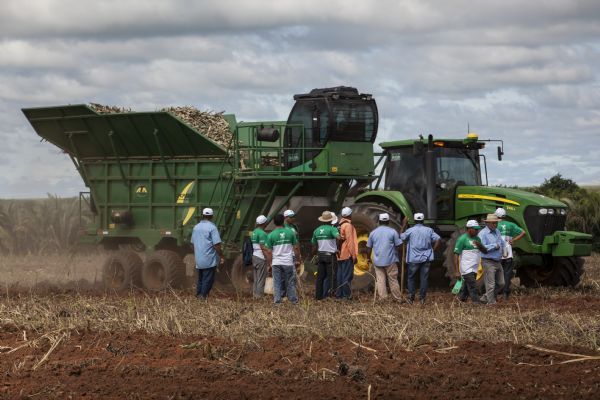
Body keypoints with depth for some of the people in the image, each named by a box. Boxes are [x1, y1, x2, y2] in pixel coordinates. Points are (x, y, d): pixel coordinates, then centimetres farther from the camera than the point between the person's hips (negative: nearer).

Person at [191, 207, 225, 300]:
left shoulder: (196, 227, 9)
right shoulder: (212, 227, -13)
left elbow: (193, 243, 16)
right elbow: (217, 244, -18)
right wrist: (222, 257, -10)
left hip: (199, 260, 6)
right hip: (210, 260, -6)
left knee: (200, 278, 17)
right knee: (208, 279, 0)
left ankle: (198, 295, 18)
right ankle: (204, 296, -2)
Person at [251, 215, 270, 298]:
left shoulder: (254, 232, 14)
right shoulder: (262, 233, -14)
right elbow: (263, 248, -19)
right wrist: (268, 260, -18)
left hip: (254, 256, 9)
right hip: (261, 258, -9)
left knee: (256, 279, 11)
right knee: (261, 279, -6)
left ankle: (255, 295, 12)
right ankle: (259, 296, -8)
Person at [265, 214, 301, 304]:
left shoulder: (271, 235, -3)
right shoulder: (290, 232, -1)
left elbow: (269, 251, -1)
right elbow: (296, 248, 2)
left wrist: (270, 263, 7)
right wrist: (298, 260, 10)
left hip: (276, 262, 0)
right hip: (288, 262, 1)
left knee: (277, 283, 5)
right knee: (290, 282, 9)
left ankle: (277, 300, 4)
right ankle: (293, 299, 14)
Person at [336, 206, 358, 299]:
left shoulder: (340, 225, 13)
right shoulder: (348, 225, -12)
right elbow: (350, 241, -15)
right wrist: (354, 255, -12)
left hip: (340, 255, 8)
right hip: (347, 254, -8)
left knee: (340, 274, 11)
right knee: (347, 275, -6)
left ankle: (339, 294, 13)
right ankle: (346, 295, -7)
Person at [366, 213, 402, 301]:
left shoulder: (373, 232, 6)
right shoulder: (392, 232, -4)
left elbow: (369, 247, 9)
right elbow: (398, 246, -4)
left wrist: (368, 258, 21)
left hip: (378, 261, 2)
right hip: (391, 261, -2)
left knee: (380, 280, 3)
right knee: (393, 280, 4)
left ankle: (382, 299, -1)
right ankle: (397, 299, 9)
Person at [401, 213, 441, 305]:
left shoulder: (410, 230, -6)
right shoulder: (429, 230, 1)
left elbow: (401, 238, 8)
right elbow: (438, 239, -4)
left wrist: (403, 226, 14)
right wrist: (432, 250, 3)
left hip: (413, 259, -1)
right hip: (426, 259, 1)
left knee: (411, 278, 10)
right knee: (424, 278, 5)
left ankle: (411, 298, 7)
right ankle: (422, 298, 4)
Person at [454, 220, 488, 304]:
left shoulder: (477, 239, 14)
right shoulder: (462, 239, -8)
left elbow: (485, 251, 13)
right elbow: (456, 255, -11)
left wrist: (480, 245, -10)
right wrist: (457, 271, -17)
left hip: (474, 269, 7)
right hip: (466, 269, -7)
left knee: (466, 288, 12)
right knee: (472, 287, -14)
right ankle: (477, 303, -16)